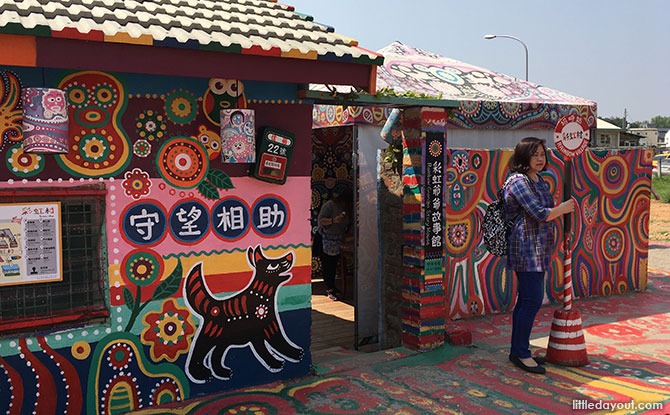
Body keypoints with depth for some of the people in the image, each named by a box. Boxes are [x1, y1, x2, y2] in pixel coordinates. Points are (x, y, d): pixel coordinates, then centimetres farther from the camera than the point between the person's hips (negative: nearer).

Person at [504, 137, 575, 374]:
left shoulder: (539, 180, 16)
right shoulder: (519, 181, -14)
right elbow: (540, 214, -18)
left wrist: (563, 207, 4)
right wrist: (564, 208, -5)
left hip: (538, 250, 10)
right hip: (526, 249, -10)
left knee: (526, 300, 12)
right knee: (532, 300, -8)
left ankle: (518, 351, 21)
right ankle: (521, 353, 2)